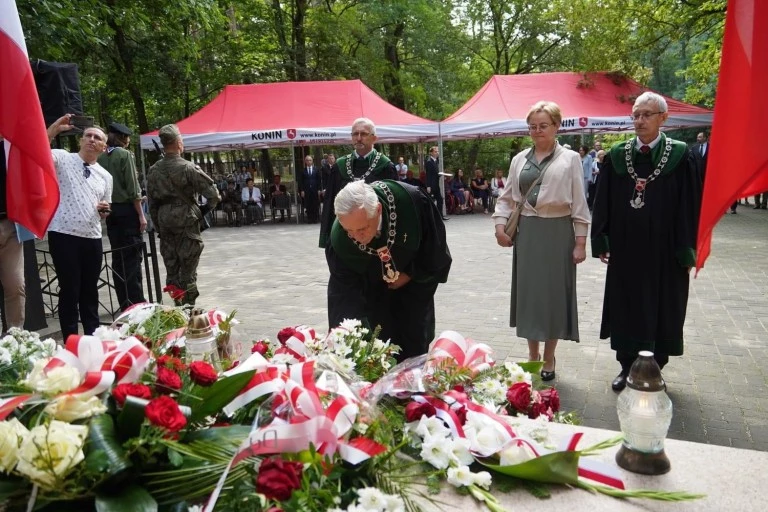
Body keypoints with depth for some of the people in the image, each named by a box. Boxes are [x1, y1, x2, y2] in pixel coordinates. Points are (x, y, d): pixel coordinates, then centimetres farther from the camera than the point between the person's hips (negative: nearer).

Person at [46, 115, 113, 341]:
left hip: (92, 239, 4)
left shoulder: (105, 176, 13)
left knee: (90, 291, 13)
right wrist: (54, 129, -23)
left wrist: (104, 210, -2)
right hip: (63, 235, -4)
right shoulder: (62, 158, 1)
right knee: (70, 291, 1)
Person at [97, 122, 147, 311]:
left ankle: (124, 302, 14)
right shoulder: (125, 155, -8)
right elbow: (133, 188, -12)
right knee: (132, 256, -3)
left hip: (110, 210, 6)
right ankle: (136, 301, -3)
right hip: (127, 209, -6)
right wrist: (141, 215, -11)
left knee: (118, 257, 9)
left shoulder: (101, 158, 8)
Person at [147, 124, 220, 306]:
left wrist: (159, 227, 16)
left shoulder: (153, 170, 3)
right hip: (187, 223, -5)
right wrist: (204, 210, 5)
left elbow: (152, 204, 8)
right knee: (188, 270, 1)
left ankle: (177, 307, 19)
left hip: (165, 223, 5)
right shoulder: (188, 168, -14)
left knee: (171, 269, 12)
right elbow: (213, 194, -14)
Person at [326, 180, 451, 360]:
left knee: (414, 345, 7)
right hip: (372, 288, 0)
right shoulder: (339, 239, -34)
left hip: (415, 279, 0)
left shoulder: (411, 199, -37)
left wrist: (411, 274, -12)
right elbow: (344, 295, -30)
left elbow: (436, 243, -17)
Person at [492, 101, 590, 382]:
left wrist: (580, 241, -7)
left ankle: (549, 358, 20)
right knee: (527, 291, 8)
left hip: (557, 233, -3)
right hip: (526, 232, 3)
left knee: (554, 292, 5)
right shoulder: (519, 159, 10)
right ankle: (532, 355, 24)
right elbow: (507, 197, 13)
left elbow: (579, 203, -3)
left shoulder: (570, 158, 0)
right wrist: (500, 224, -2)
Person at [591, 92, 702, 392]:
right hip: (625, 249, 2)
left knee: (660, 310, 9)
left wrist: (686, 251, -7)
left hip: (664, 251, -2)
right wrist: (602, 242, 0)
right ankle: (627, 368, 25)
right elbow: (603, 202, 4)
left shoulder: (679, 157, -4)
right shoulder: (617, 156, 3)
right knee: (625, 308, 10)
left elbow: (690, 206, -4)